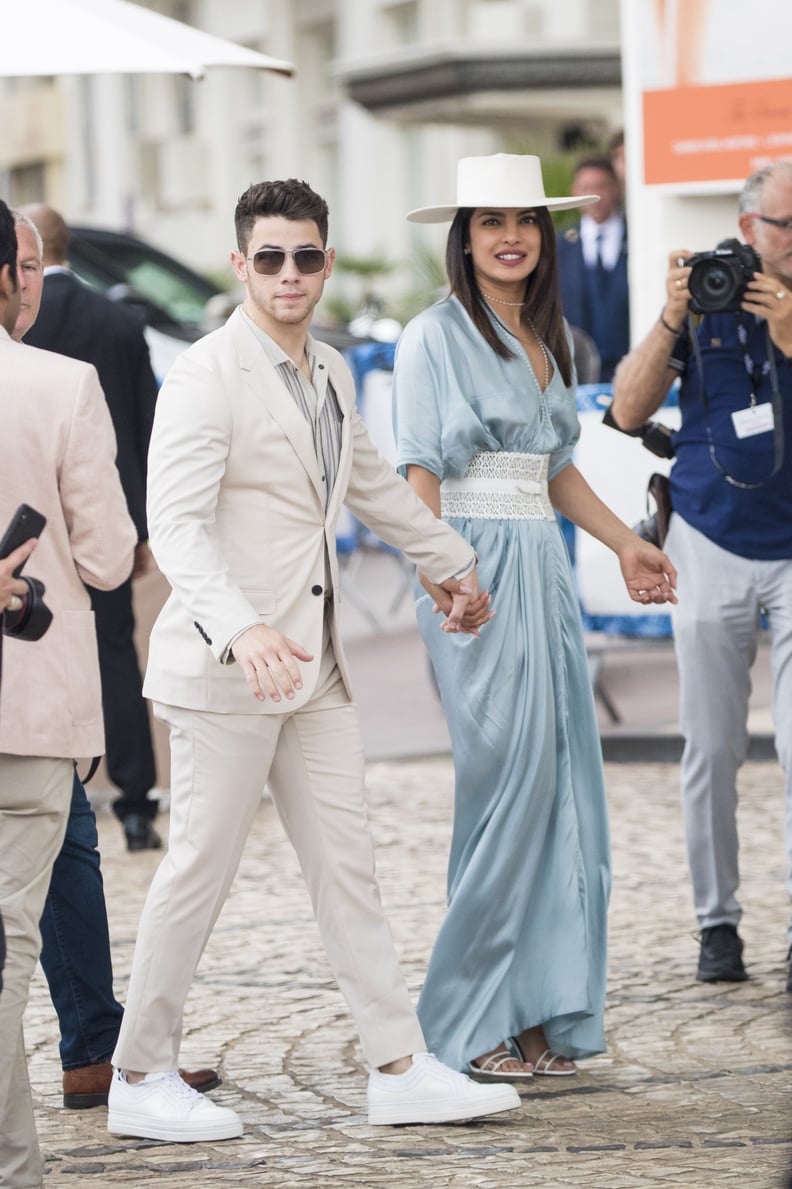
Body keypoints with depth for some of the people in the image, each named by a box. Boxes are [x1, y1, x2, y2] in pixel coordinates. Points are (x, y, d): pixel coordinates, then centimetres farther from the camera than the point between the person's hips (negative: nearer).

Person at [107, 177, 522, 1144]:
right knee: (200, 870, -1)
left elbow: (372, 485, 31)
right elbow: (176, 526, -23)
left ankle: (399, 1067, 12)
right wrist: (242, 629, -37)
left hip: (312, 664, 8)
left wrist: (450, 558, 42)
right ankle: (139, 1080, 10)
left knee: (346, 866, 8)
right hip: (224, 666, -8)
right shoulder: (206, 376, -14)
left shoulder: (327, 373, 12)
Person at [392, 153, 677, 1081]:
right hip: (478, 570, -7)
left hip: (545, 569, 7)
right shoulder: (436, 336, -3)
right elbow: (419, 473, -10)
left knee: (563, 787, 3)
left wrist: (627, 544, 22)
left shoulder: (548, 338, 18)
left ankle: (540, 1012, 9)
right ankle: (470, 1022, -2)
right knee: (510, 783, -10)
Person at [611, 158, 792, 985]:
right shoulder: (705, 300, -1)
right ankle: (716, 922, 18)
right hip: (712, 546, 1)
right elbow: (628, 412, -5)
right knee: (711, 751, 7)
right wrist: (671, 320, -17)